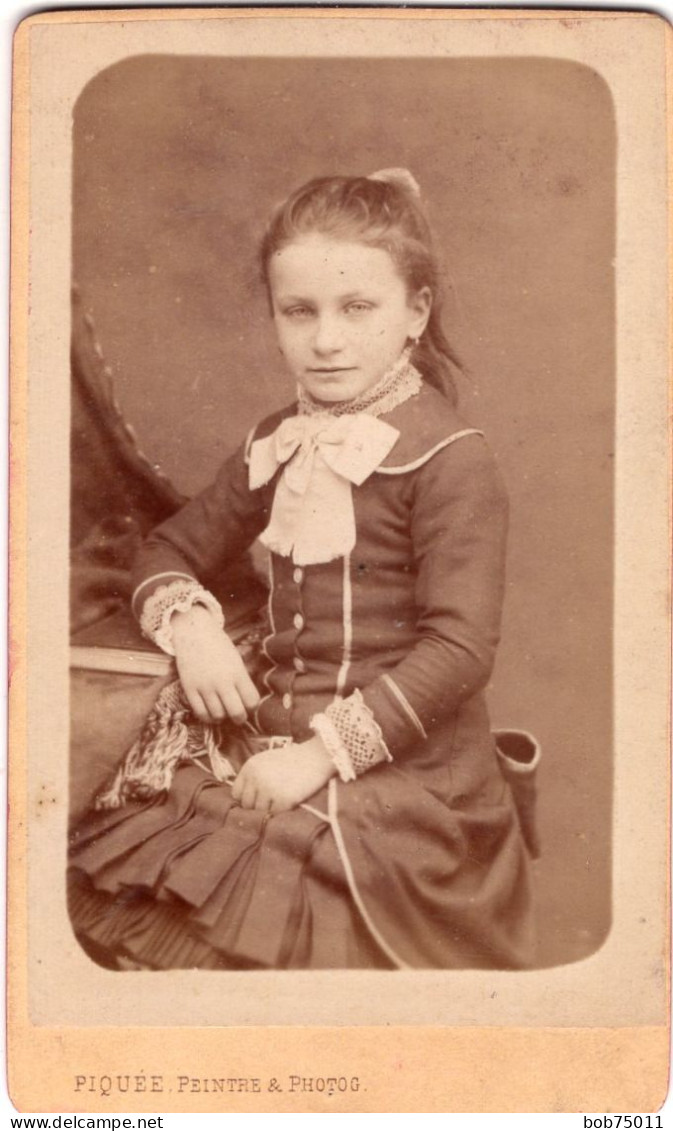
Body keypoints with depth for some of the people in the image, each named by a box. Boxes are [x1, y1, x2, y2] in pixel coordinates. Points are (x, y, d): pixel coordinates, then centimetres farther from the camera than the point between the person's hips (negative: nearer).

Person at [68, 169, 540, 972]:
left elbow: (459, 647, -17)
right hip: (272, 723, 6)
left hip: (401, 754, -6)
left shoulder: (449, 461, -10)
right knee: (107, 897, -10)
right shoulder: (277, 446, 11)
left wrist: (324, 750, -20)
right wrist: (190, 624, -3)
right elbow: (172, 548, 20)